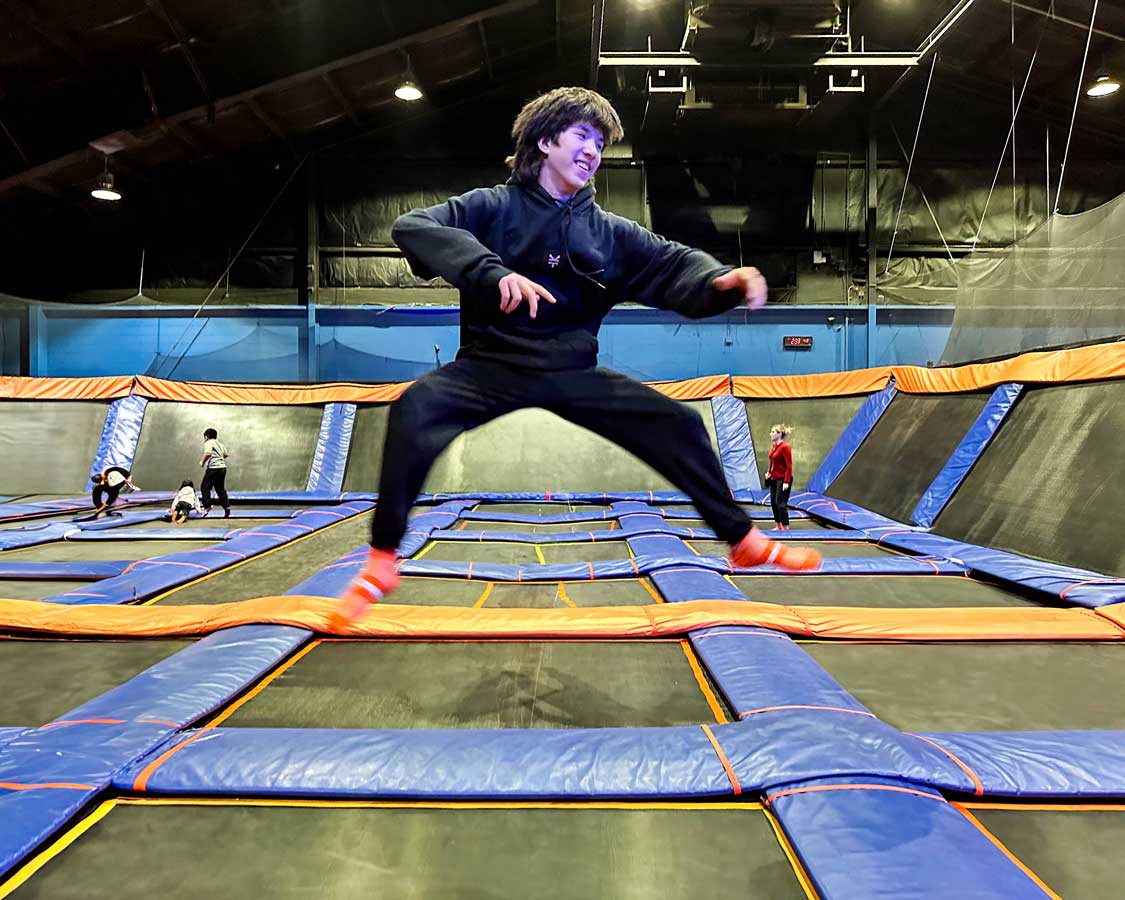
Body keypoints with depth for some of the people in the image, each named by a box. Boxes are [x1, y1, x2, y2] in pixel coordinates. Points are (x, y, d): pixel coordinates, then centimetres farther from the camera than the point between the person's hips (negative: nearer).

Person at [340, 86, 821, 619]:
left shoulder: (609, 232, 9)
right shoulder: (493, 207, -3)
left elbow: (676, 267, 1)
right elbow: (412, 226, -18)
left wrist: (725, 280, -23)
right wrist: (493, 273, -34)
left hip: (573, 374, 4)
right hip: (493, 366, -3)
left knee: (678, 424, -6)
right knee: (413, 409, -32)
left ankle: (742, 540, 15)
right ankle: (382, 560, -15)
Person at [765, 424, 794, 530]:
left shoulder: (785, 447, -16)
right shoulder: (773, 446, 8)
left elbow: (789, 466, -19)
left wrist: (786, 481, -23)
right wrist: (769, 473, 5)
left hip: (783, 479, -9)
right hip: (774, 479, 9)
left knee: (780, 503, -9)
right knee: (773, 502, 12)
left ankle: (785, 527, -2)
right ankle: (779, 526, 23)